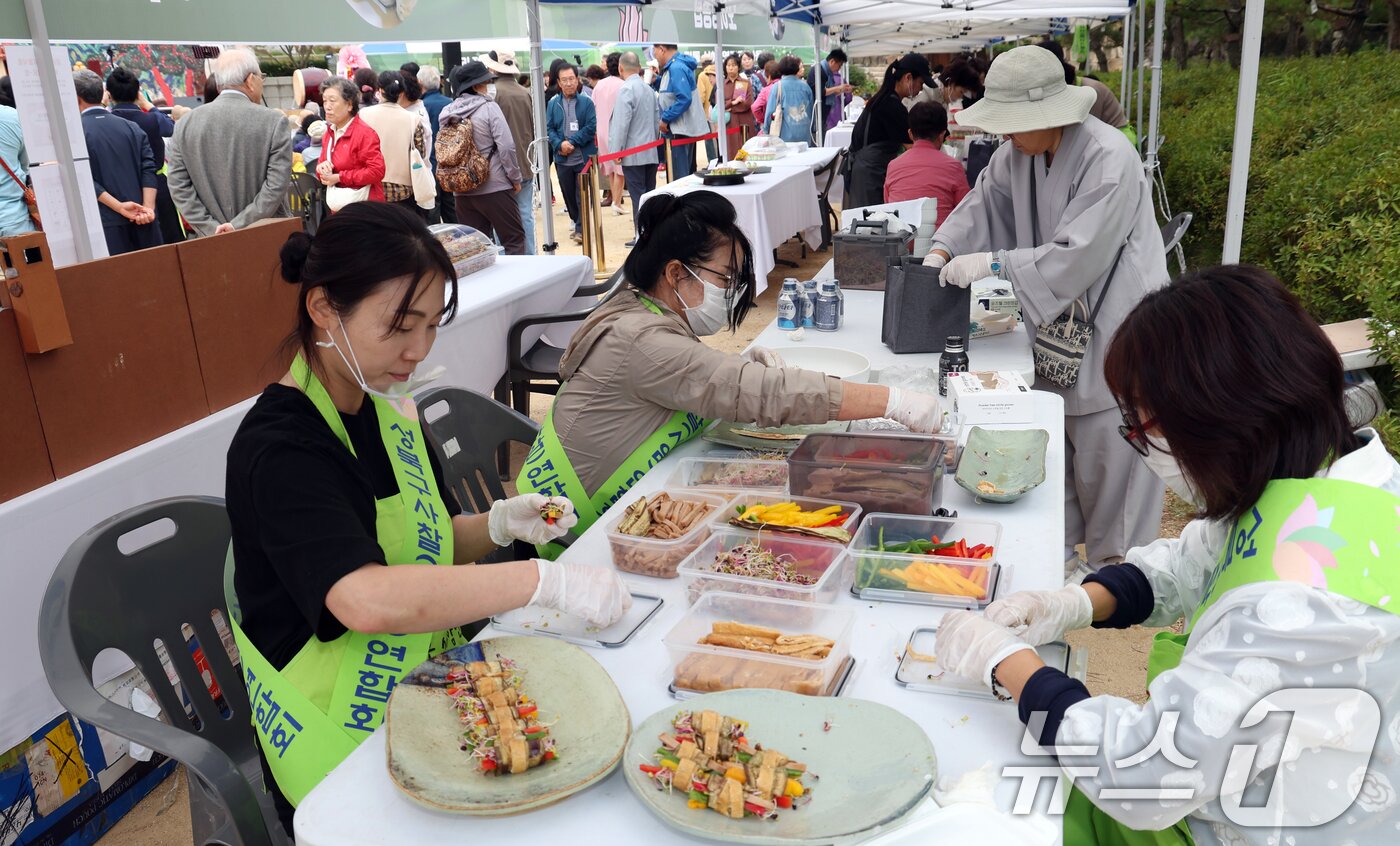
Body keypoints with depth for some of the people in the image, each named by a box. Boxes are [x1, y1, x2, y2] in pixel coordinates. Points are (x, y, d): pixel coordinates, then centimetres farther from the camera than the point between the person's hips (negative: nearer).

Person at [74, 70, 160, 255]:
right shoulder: (131, 127, 10)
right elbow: (149, 169, -1)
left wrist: (119, 206, -12)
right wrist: (148, 207, -9)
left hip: (106, 224, -4)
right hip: (142, 220, 4)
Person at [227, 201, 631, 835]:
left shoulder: (388, 414, 3)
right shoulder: (278, 450, -22)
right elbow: (367, 599, -38)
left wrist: (499, 524, -5)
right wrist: (546, 579, -34)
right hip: (344, 761, -7)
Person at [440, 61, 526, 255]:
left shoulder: (447, 113, 6)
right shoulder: (489, 108, -9)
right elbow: (506, 146, -14)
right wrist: (515, 178, -5)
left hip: (462, 190, 6)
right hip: (494, 187, -5)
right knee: (514, 239, 2)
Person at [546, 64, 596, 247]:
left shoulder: (586, 102, -1)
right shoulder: (553, 104, 4)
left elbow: (591, 128, -8)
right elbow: (549, 128, 1)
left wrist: (572, 142, -15)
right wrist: (560, 144, -17)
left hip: (584, 157, -3)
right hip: (562, 159, 3)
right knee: (568, 194, 13)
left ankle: (581, 230, 1)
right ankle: (577, 223, 30)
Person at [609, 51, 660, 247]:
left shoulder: (626, 89, -13)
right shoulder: (648, 89, 12)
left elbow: (621, 122, -16)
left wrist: (617, 150, -11)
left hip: (633, 152, -7)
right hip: (651, 151, 7)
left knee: (638, 195, -5)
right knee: (649, 193, 11)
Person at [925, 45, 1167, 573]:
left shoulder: (1109, 159, -23)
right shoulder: (1019, 152, -1)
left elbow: (1077, 255, -27)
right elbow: (983, 201, 11)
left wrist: (993, 264, -26)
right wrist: (943, 251, -6)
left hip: (1113, 321, -7)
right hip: (1056, 317, 7)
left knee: (1106, 448, 0)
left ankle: (1113, 564, 20)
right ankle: (1059, 552, 31)